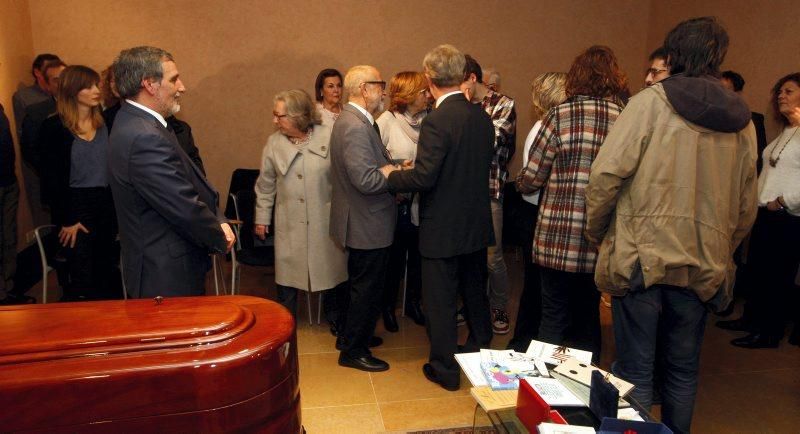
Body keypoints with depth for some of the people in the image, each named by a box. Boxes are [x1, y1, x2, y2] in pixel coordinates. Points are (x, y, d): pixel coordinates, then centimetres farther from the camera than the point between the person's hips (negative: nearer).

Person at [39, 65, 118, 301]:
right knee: (82, 284, -1)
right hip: (75, 205, -4)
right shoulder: (54, 127, -5)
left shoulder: (104, 123, 5)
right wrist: (66, 220, -9)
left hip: (106, 205, 4)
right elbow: (51, 178, -6)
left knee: (105, 277, 11)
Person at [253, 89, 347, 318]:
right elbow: (265, 185, 9)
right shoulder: (274, 143, 1)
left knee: (331, 272, 11)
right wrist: (262, 218, 11)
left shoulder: (329, 137, -8)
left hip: (325, 221, -1)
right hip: (289, 224, 2)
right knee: (286, 274, 7)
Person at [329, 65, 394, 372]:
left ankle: (350, 336, 40)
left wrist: (391, 164, 2)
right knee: (367, 289, 5)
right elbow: (366, 180, -30)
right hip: (367, 225, -11)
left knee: (363, 286, 24)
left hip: (362, 222, 11)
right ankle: (353, 351, 21)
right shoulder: (356, 127, -24)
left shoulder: (352, 120, 10)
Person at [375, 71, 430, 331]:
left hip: (422, 202, 4)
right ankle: (388, 307, 32)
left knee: (418, 256, 16)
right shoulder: (386, 122, -10)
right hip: (398, 203, -3)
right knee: (394, 258, 11)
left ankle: (413, 303, 37)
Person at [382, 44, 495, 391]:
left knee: (440, 301, 8)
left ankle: (445, 369, 21)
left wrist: (391, 175, -6)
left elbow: (423, 178, -24)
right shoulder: (482, 116, 1)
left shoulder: (437, 121, -22)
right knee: (475, 291, 23)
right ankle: (480, 352, 41)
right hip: (477, 224, 8)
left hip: (443, 230, -7)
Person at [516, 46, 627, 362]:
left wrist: (522, 184, 16)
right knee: (589, 317, 19)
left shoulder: (561, 115, -7)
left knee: (554, 317, 9)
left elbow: (531, 179, -6)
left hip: (558, 238, -3)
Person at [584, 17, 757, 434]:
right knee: (683, 371, 18)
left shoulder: (650, 102, -5)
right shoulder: (741, 121, 9)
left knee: (635, 372, 5)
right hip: (703, 268, 5)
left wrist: (596, 233, 0)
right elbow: (746, 208, 11)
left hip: (640, 259, -4)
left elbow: (606, 174, -13)